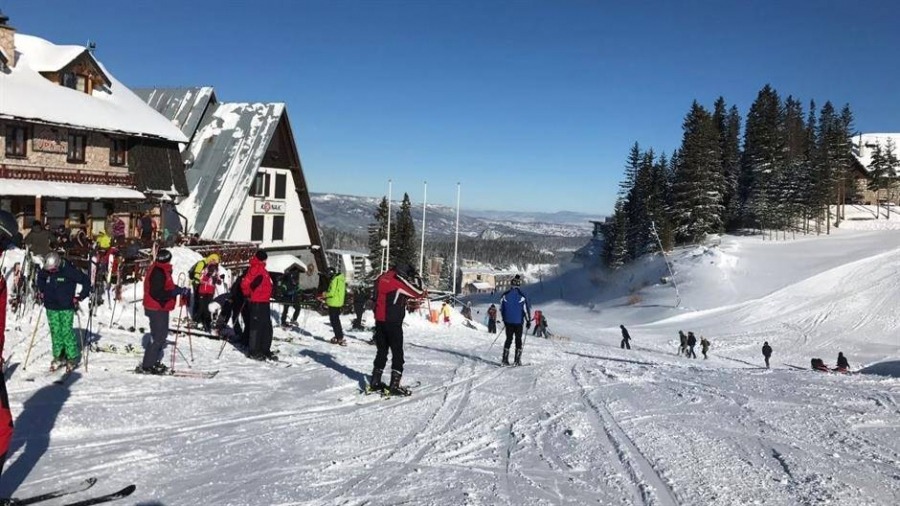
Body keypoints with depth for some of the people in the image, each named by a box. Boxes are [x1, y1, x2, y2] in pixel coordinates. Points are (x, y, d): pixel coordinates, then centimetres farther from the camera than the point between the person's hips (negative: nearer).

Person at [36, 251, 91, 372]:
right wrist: (42, 291, 15)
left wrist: (80, 297, -10)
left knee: (66, 332, -7)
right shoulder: (45, 271, 1)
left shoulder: (69, 270, -16)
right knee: (55, 332, 8)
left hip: (66, 308, -5)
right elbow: (40, 278, 26)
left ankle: (72, 358, 3)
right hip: (51, 308, 5)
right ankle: (58, 357, 18)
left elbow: (86, 281, -11)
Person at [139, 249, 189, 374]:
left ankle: (154, 362, 27)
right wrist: (178, 291, -23)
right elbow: (157, 293, -26)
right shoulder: (158, 272, -21)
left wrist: (180, 290, 2)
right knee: (158, 337, -7)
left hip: (159, 308, 11)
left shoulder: (161, 270, 11)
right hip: (157, 309, -11)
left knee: (161, 335, 19)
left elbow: (167, 287, 16)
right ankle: (146, 366, -2)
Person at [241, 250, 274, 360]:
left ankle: (265, 350, 20)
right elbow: (245, 284, -20)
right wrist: (248, 295, -6)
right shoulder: (255, 268, -12)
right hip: (256, 303, -10)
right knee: (256, 326, -3)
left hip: (264, 302, 10)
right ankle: (254, 352, 4)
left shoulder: (262, 269, 17)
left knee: (267, 327, 12)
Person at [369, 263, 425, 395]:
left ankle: (375, 382, 18)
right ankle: (394, 385, 0)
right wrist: (416, 280, 12)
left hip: (379, 320, 7)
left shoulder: (382, 278, 8)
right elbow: (419, 294, -5)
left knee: (381, 351, 16)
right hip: (393, 322, -7)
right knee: (397, 353, 1)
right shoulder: (400, 281, -12)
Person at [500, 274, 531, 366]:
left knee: (508, 339, 12)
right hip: (518, 322, -2)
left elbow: (501, 309, 6)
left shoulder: (505, 295, -1)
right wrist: (528, 321, 3)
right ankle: (517, 360, 4)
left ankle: (505, 359, 6)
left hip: (508, 321, 2)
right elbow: (527, 309, -8)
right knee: (518, 340, 7)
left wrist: (504, 319, 19)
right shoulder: (522, 296, -10)